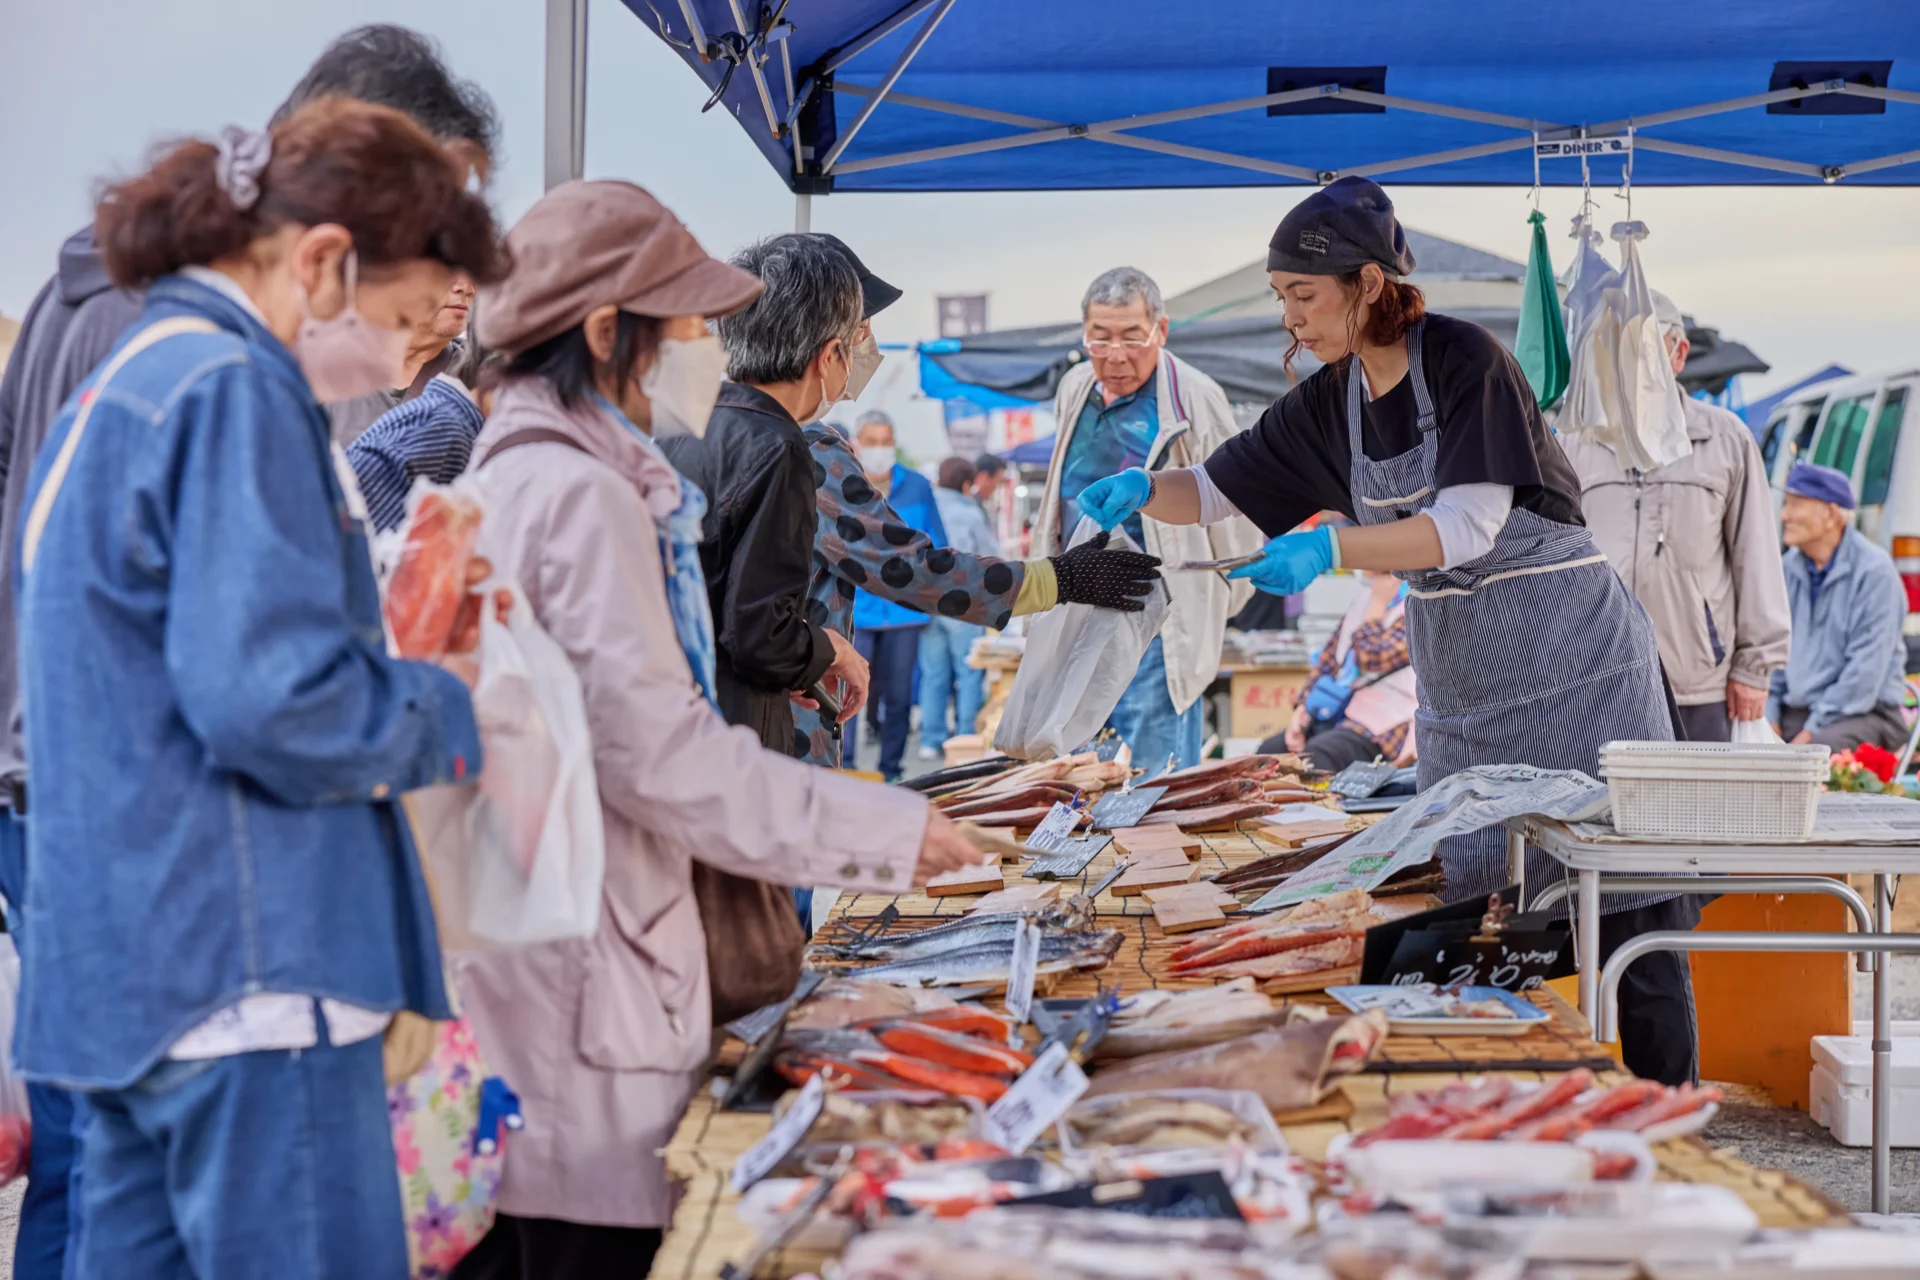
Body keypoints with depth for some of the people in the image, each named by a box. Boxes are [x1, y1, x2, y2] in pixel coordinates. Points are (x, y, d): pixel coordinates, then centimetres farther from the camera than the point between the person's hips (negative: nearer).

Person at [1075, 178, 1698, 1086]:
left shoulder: (1465, 361, -14)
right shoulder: (1330, 403, 6)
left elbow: (1466, 528, -23)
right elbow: (1218, 492, 12)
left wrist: (1329, 549, -34)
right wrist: (1143, 489, -9)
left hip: (1565, 656, -7)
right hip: (1458, 674, 7)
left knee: (1622, 914, -4)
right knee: (1469, 906, 4)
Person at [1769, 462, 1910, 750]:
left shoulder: (1874, 570, -10)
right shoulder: (1789, 569, 10)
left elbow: (1867, 667, -15)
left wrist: (1813, 731, -17)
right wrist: (1769, 718, -1)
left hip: (1865, 713, -6)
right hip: (1794, 711, 6)